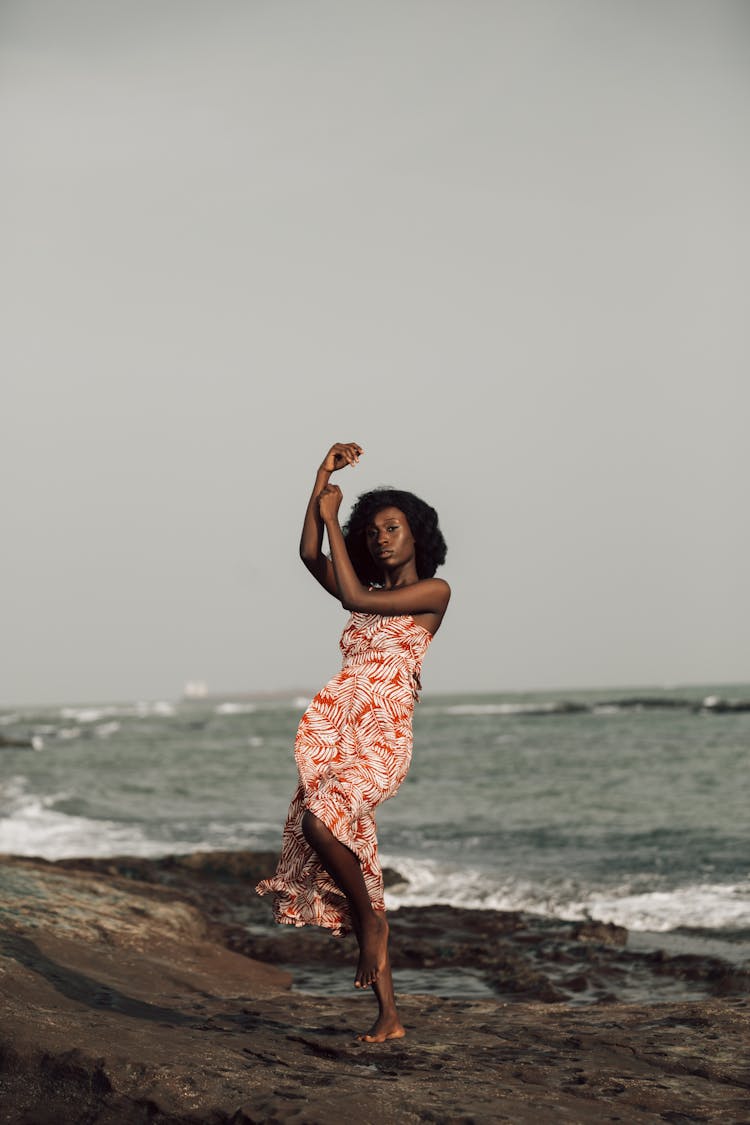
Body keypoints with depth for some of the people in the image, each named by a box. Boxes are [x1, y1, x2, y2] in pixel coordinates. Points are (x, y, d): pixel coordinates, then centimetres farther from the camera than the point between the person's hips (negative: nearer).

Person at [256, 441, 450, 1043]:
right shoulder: (368, 593, 23)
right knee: (351, 850, -2)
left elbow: (355, 596, -7)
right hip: (335, 725, 7)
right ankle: (389, 1015, 2)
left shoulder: (434, 591, 4)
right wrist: (323, 479, 8)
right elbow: (311, 555, 12)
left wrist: (331, 517, 1)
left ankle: (371, 923, -6)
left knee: (321, 819, -32)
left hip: (382, 734, -6)